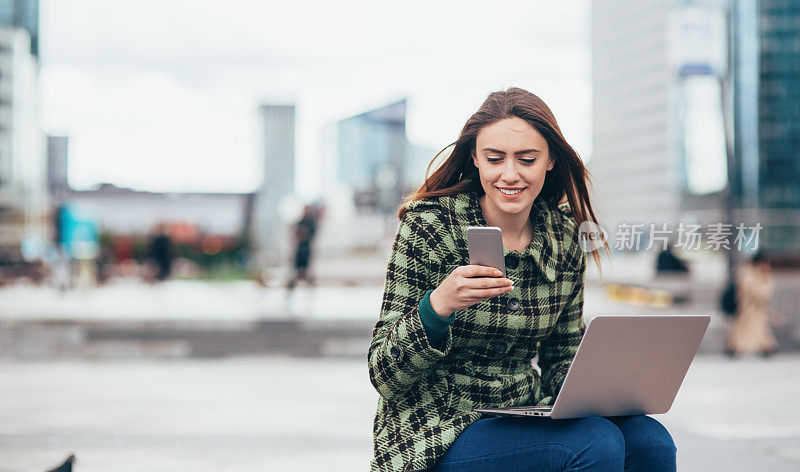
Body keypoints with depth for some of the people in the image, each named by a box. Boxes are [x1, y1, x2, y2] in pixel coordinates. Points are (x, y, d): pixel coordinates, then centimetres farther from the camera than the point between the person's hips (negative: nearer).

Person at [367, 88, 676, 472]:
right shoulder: (427, 227, -11)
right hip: (436, 435, -5)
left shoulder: (565, 236, 3)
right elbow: (383, 373, -12)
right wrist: (437, 307, -30)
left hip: (524, 412, 5)